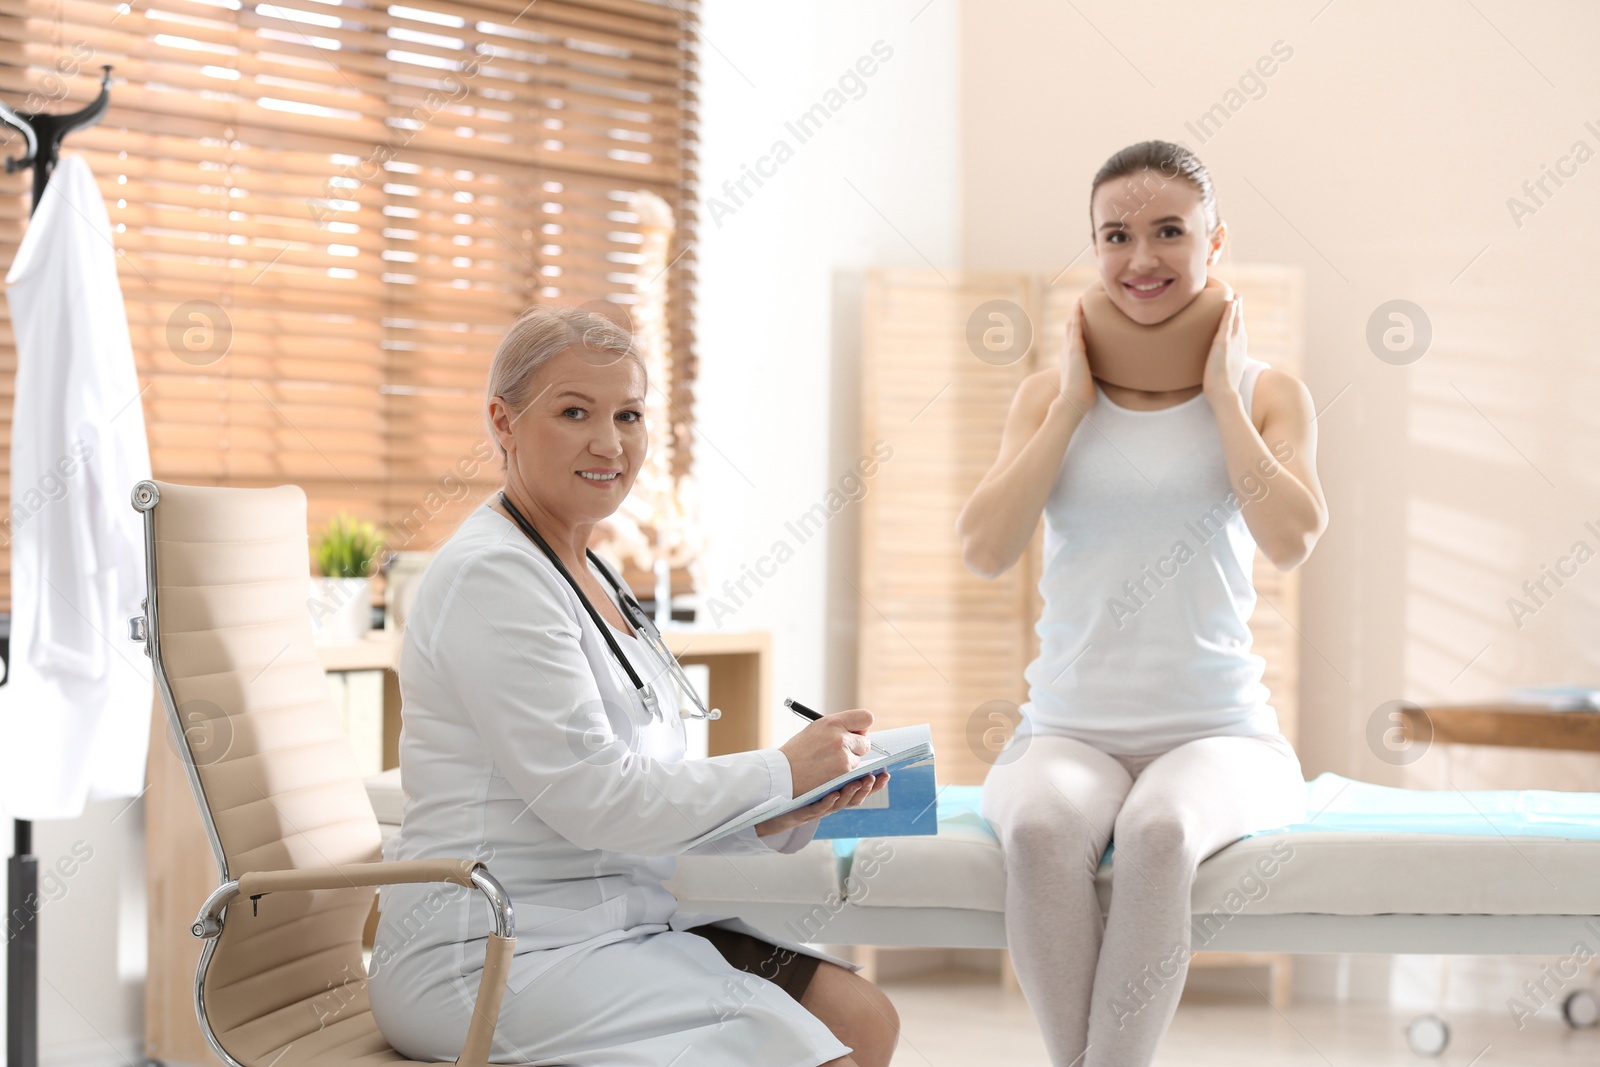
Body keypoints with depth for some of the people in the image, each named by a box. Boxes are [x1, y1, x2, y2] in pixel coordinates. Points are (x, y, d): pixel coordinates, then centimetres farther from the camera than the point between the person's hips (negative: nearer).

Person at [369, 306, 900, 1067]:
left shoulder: (584, 574, 17)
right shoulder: (491, 576, -14)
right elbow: (593, 797, -18)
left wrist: (778, 815, -3)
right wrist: (782, 774, -8)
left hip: (611, 924, 9)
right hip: (495, 956, -9)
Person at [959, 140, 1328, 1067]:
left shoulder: (1268, 393, 9)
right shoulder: (1050, 395, 12)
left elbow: (1291, 539, -10)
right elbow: (986, 550, -3)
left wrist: (1222, 393, -4)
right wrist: (1074, 404, -2)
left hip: (1218, 731, -1)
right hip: (1070, 732, 1)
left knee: (1162, 829, -37)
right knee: (1041, 827, -35)